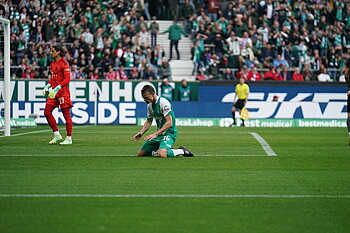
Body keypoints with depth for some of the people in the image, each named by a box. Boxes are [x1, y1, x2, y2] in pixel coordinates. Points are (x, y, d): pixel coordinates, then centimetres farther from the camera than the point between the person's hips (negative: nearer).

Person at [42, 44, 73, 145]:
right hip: (54, 92, 9)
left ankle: (69, 138, 2)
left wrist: (57, 88, -23)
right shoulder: (53, 64, 15)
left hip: (63, 91, -9)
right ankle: (57, 135, 9)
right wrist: (47, 86, 9)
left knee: (66, 115, -3)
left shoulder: (64, 63, -10)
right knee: (47, 112, 1)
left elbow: (67, 79, -16)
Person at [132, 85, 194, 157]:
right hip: (159, 133, 8)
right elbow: (148, 122, 20)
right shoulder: (149, 105, 7)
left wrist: (155, 134, -29)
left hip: (169, 132, -8)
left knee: (161, 154, -33)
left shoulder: (164, 102, -20)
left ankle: (182, 151, -7)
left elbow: (169, 123, -25)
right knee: (140, 153, 3)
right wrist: (141, 133, 3)